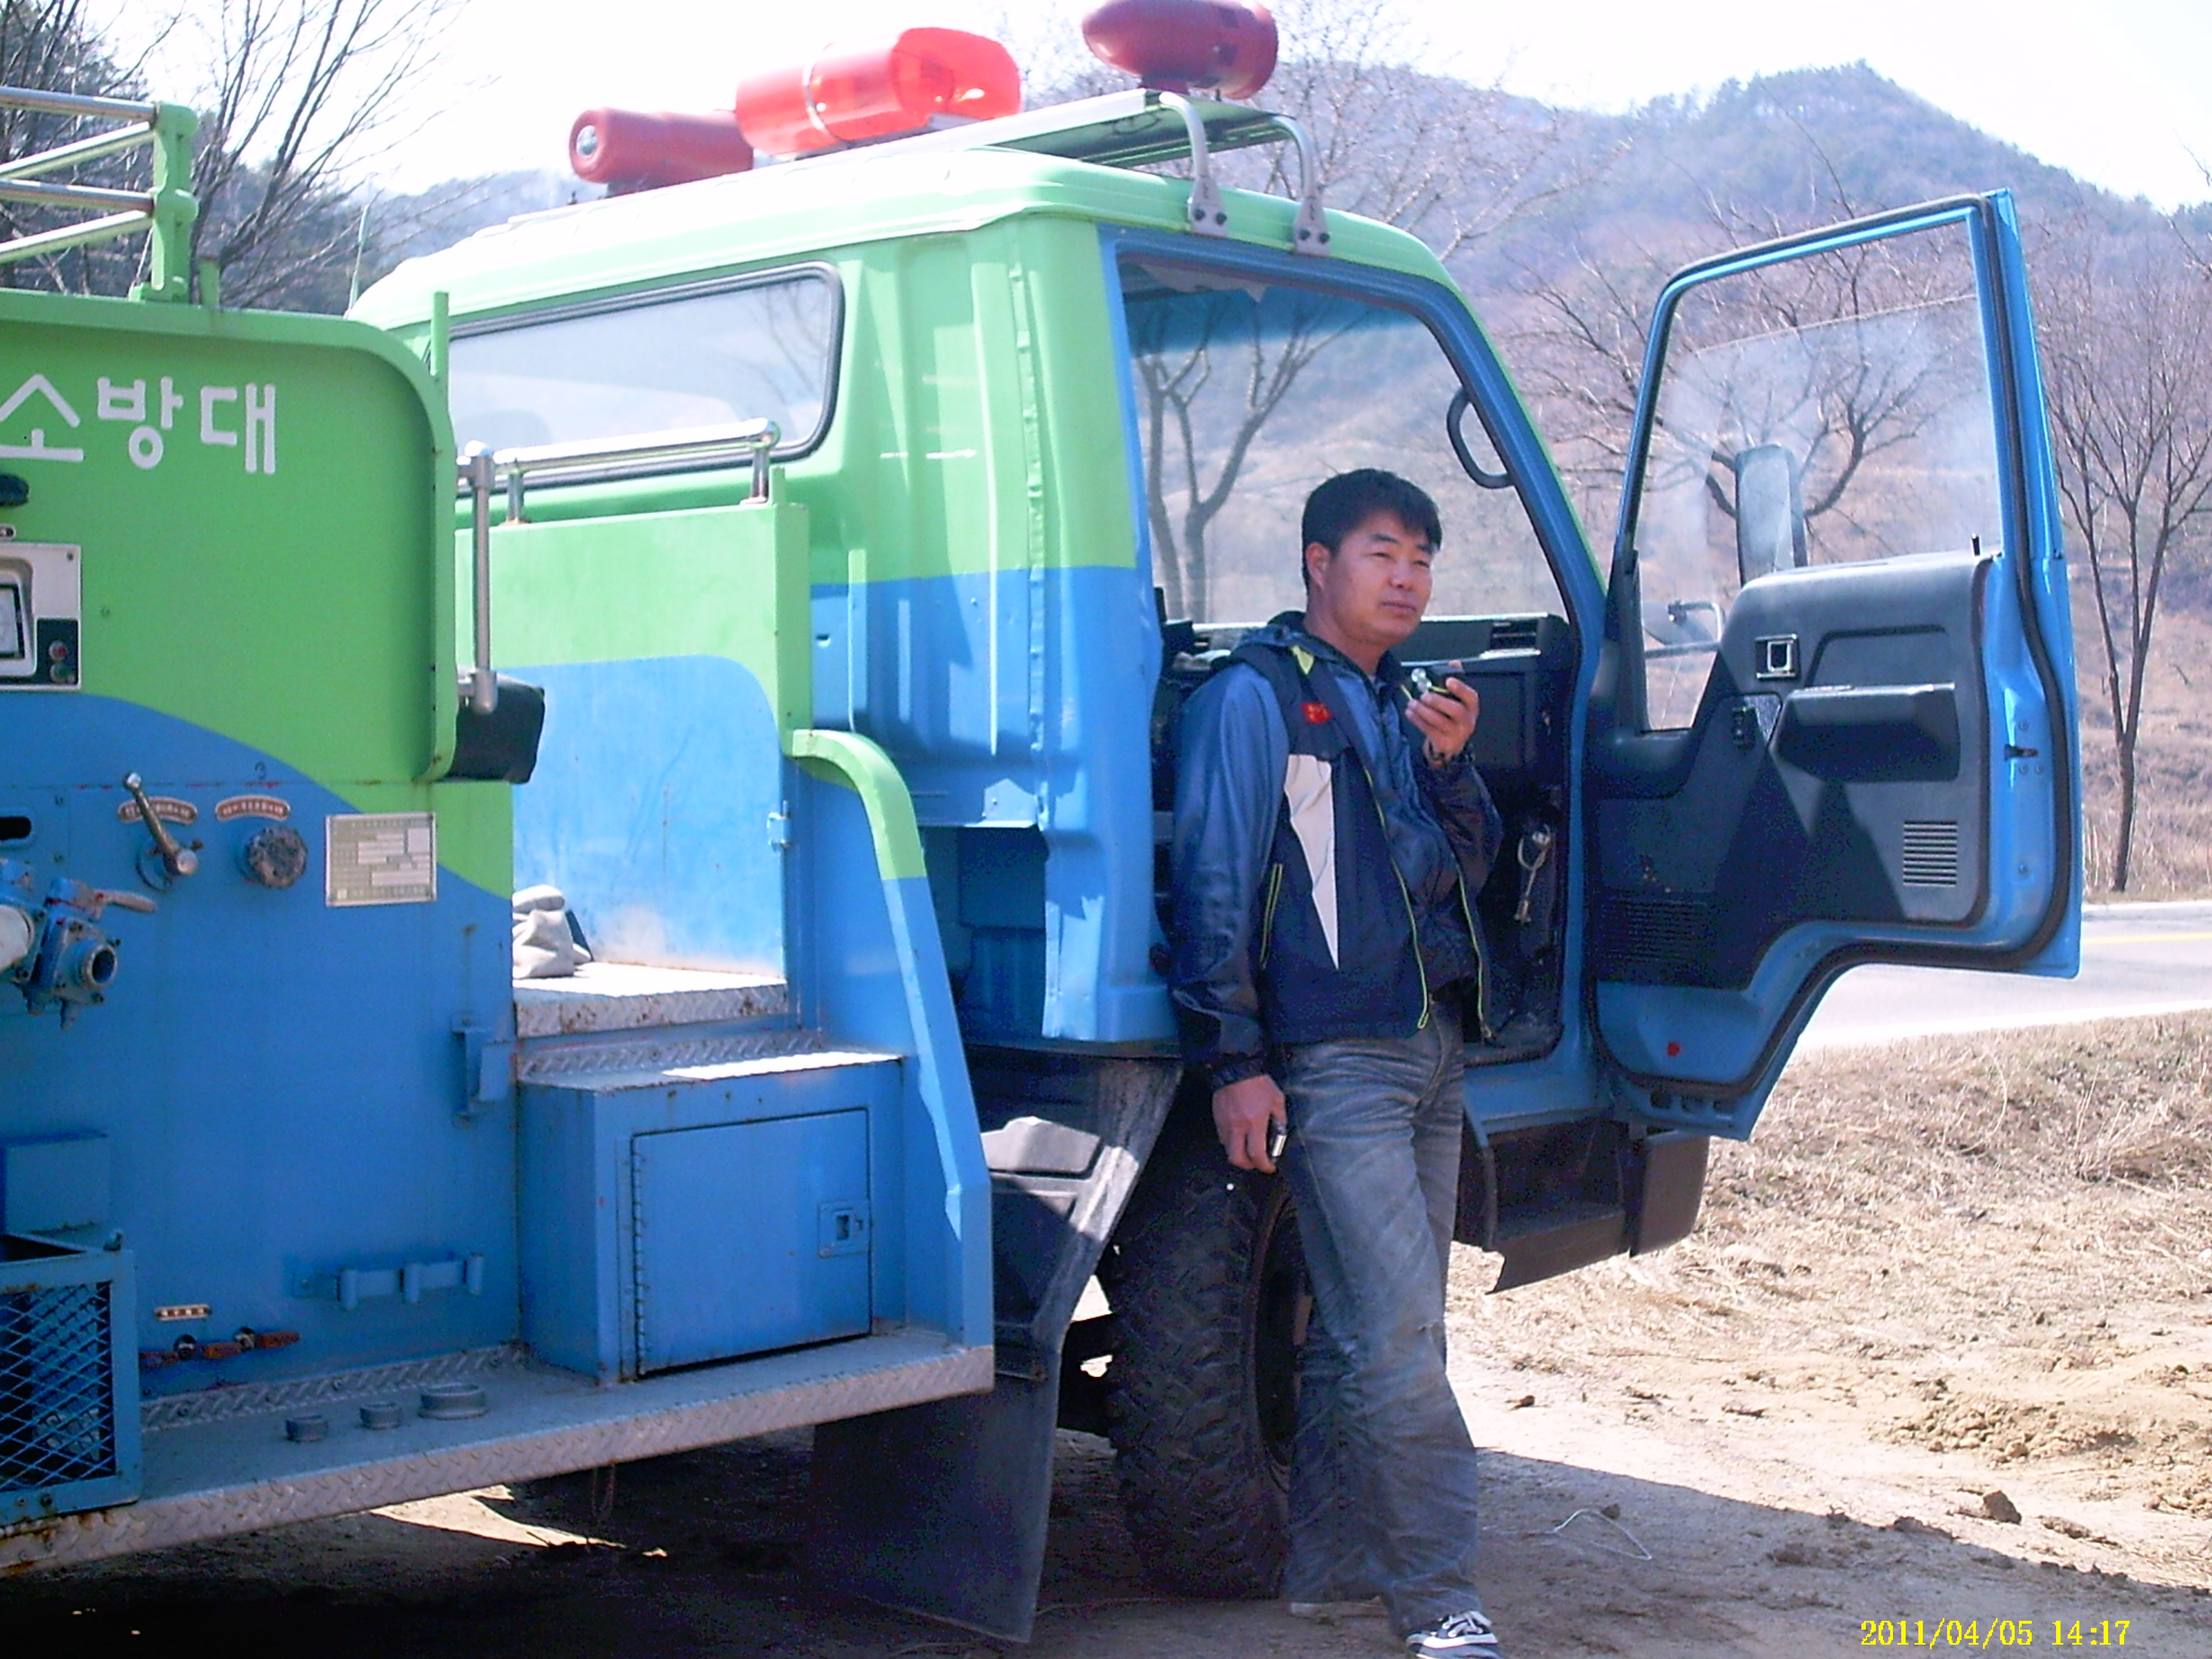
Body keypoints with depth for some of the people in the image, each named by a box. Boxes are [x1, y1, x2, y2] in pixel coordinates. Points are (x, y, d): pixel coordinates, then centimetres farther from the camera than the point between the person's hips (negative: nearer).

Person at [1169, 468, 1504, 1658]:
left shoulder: (1404, 701, 19)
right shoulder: (1258, 695, -3)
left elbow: (1471, 868, 18)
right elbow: (1215, 883, -8)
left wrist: (1451, 763, -1)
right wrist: (1235, 1061, -13)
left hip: (1432, 1048, 8)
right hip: (1333, 1057, -8)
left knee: (1373, 1330, 11)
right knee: (1394, 1336, -11)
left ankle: (1329, 1561, 22)